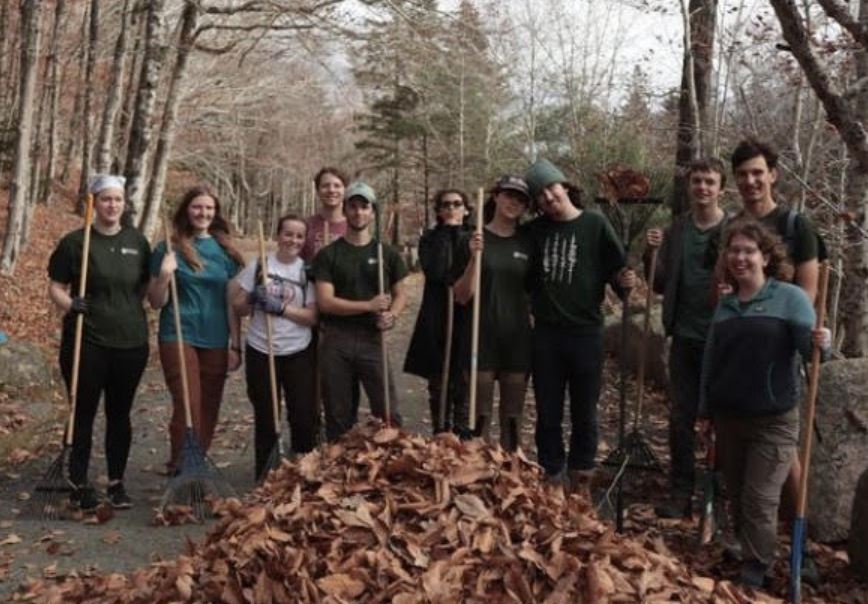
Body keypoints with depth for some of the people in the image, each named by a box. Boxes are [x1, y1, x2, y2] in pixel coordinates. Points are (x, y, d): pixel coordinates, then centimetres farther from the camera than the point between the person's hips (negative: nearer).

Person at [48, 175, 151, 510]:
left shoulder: (137, 241, 7)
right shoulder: (75, 241, -3)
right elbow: (55, 287, -3)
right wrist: (69, 304, -21)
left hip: (130, 341, 3)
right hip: (86, 342, -3)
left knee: (120, 414, 11)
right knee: (83, 413, 3)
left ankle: (117, 483, 22)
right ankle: (79, 484, 14)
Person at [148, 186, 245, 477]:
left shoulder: (225, 250, 8)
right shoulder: (168, 249, 0)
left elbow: (232, 302, 9)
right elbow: (156, 302, 1)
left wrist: (235, 344, 6)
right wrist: (164, 276, -17)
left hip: (216, 341, 3)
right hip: (179, 337, -3)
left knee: (209, 412, 6)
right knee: (188, 409, -8)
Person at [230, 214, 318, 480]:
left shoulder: (308, 271, -1)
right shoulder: (259, 265, -1)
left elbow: (313, 316, -7)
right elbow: (238, 307, 3)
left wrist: (282, 308, -19)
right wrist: (252, 300, -17)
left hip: (299, 353, 0)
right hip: (261, 351, 0)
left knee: (305, 416, 3)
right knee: (265, 418, 9)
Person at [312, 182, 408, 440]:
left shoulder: (387, 253, 7)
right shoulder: (328, 255, 1)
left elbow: (400, 295, 12)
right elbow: (325, 301, -7)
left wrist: (392, 315, -10)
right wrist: (369, 306, -15)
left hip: (372, 340, 1)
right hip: (336, 341, 0)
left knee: (388, 414, -3)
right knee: (338, 417, 8)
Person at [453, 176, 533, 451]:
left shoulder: (527, 242, 7)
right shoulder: (476, 239, -2)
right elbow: (462, 296, -8)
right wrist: (474, 258, -21)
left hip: (517, 336, 3)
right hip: (482, 335, -3)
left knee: (512, 417, 8)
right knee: (479, 416, -1)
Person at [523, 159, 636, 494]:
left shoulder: (595, 224, -4)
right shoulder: (535, 230, 5)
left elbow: (617, 270, -4)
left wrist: (624, 281, -23)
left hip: (585, 332, -2)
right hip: (546, 334, 3)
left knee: (584, 416, 9)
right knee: (547, 415, 11)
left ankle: (580, 484, 24)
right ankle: (551, 480, 24)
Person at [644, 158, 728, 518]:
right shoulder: (675, 231, 7)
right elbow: (660, 286, 8)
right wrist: (651, 254, -9)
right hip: (684, 338, 4)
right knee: (681, 418, 7)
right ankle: (681, 494, 15)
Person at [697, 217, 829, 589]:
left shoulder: (790, 298, -7)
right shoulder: (725, 305, 7)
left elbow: (810, 348, -12)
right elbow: (710, 361, 12)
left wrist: (820, 344, -36)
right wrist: (705, 412, 13)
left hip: (774, 420, -5)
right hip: (728, 417, 5)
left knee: (760, 499, -1)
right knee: (736, 495, 15)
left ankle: (754, 574, 10)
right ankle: (742, 555, 31)